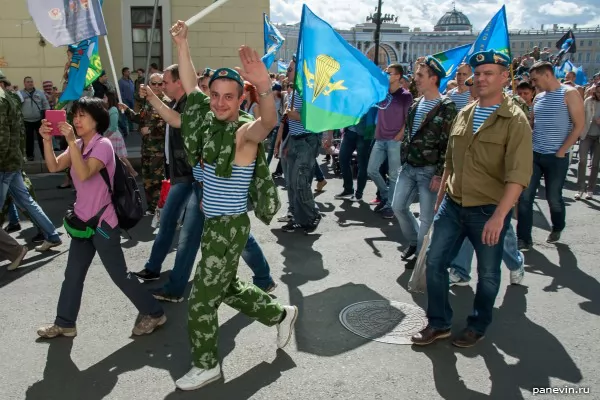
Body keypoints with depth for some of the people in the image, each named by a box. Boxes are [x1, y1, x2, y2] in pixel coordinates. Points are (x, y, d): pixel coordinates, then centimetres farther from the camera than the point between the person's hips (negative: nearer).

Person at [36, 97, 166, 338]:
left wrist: (71, 141, -31)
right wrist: (47, 140, -15)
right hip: (83, 220, 8)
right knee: (72, 275, 15)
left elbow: (85, 174, -29)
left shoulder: (103, 145, -15)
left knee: (120, 276, -1)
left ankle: (154, 313, 13)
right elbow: (54, 167, -1)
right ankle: (64, 323, 30)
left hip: (102, 223, -8)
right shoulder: (78, 145, 10)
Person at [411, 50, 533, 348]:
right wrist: (440, 197, 18)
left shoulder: (515, 120, -11)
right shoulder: (464, 115, 9)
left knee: (487, 273, 10)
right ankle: (439, 323, 24)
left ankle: (478, 326, 32)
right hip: (452, 205, 6)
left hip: (489, 211, -5)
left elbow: (519, 174, -20)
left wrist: (499, 215, -29)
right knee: (435, 262, 7)